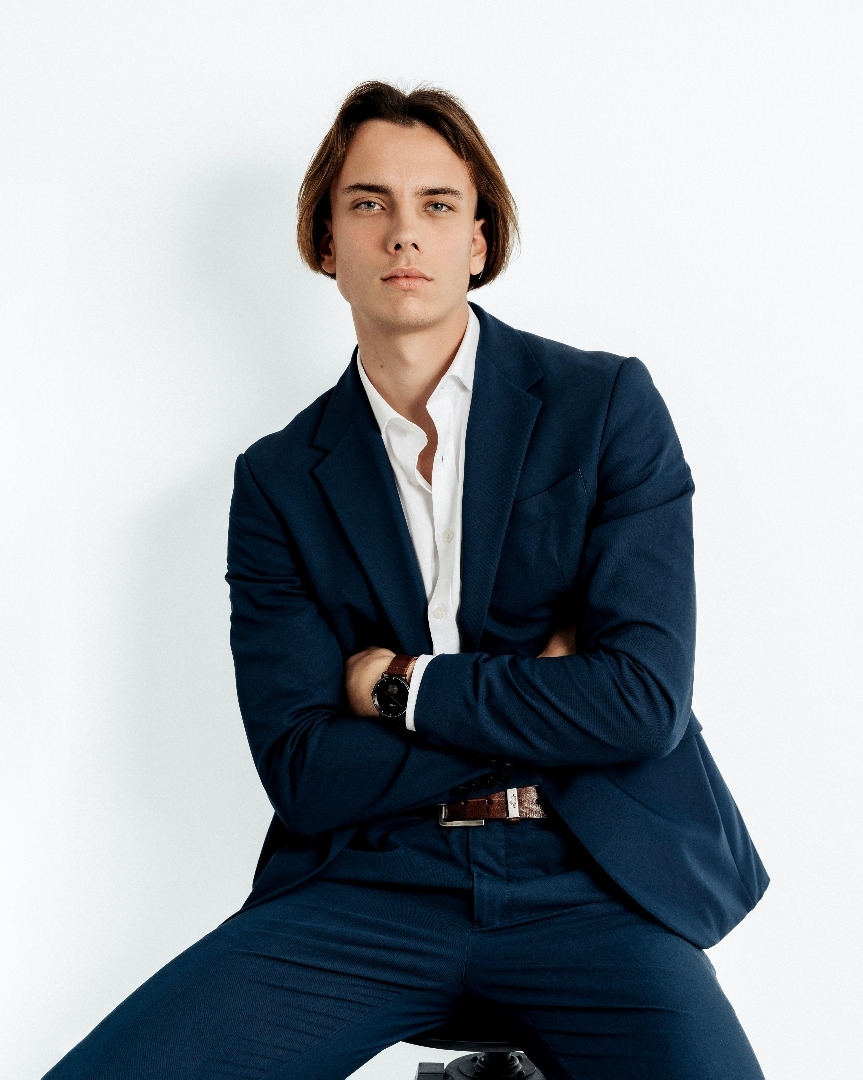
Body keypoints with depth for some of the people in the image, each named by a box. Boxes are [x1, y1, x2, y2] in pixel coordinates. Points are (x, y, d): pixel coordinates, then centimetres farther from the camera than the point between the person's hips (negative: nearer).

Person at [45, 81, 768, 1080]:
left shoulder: (608, 404, 2)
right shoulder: (279, 480, 7)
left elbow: (646, 697, -8)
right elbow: (305, 773, -2)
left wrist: (404, 686, -4)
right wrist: (541, 706, -6)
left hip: (584, 885, -1)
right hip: (369, 888, 1)